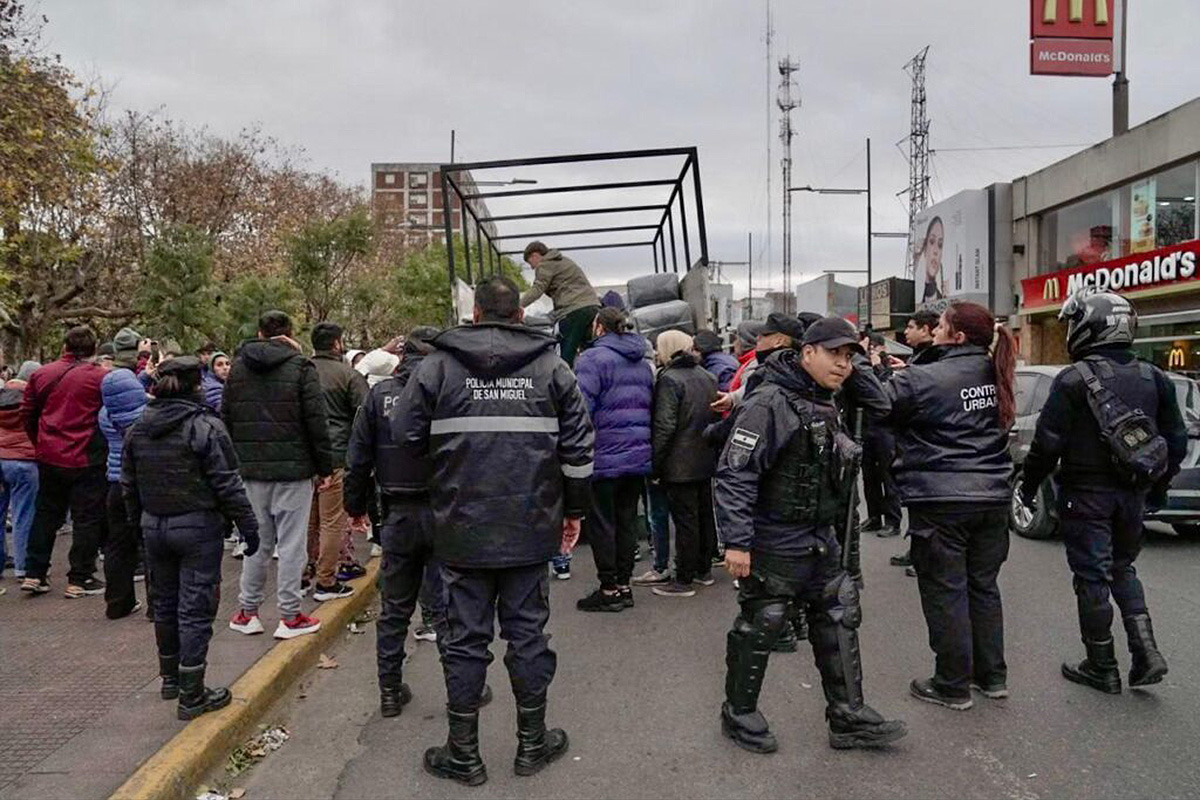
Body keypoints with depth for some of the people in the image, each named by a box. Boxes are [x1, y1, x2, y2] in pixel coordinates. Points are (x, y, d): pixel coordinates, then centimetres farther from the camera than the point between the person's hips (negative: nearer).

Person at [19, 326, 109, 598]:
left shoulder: (41, 374, 6)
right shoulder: (101, 377, -11)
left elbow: (27, 413, 12)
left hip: (49, 459, 5)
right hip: (87, 460, -5)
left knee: (46, 514, 18)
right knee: (87, 519, 4)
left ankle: (34, 574, 21)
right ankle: (80, 580, 8)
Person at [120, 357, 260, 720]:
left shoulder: (137, 429, 6)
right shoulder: (205, 426, -14)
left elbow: (129, 485, 13)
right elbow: (227, 484, -15)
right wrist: (248, 525, -9)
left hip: (154, 527, 7)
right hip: (198, 526, -6)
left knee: (165, 603, 20)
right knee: (196, 608, -1)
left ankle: (170, 678, 35)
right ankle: (191, 695, 3)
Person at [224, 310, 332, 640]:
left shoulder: (238, 368, 9)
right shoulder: (300, 367, -5)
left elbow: (226, 420, 12)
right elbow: (316, 421, -8)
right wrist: (326, 467, -3)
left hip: (252, 469, 5)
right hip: (293, 468, -5)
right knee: (291, 542, 0)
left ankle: (247, 612, 20)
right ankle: (290, 616, 4)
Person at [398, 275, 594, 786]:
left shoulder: (438, 365, -2)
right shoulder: (552, 367, 1)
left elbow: (406, 437, 2)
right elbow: (578, 444, 2)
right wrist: (574, 509, 12)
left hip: (462, 530, -1)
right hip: (531, 529, 1)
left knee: (465, 638, 9)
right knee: (527, 634, 12)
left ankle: (463, 754, 20)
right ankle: (532, 744, 26)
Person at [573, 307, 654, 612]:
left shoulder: (591, 359, -10)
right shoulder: (643, 363, 16)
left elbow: (582, 409, -17)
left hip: (604, 458, -7)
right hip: (639, 458, 7)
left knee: (601, 523, 2)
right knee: (627, 519, 13)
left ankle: (609, 589, 6)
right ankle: (624, 585, 19)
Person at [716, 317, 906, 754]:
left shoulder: (827, 406, 12)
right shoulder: (770, 402, -19)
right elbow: (735, 473, -24)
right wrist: (736, 541, -26)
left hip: (820, 541, 9)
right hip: (774, 543, -9)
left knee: (839, 620, 12)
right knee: (760, 627, 4)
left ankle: (848, 718, 25)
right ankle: (739, 714, 23)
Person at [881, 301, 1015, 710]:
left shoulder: (921, 380, -15)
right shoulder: (994, 377, 7)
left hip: (941, 501, -7)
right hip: (993, 498, 7)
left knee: (945, 592, 4)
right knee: (983, 587, 17)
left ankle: (953, 685, 13)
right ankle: (992, 677, 27)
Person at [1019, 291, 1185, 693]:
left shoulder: (1074, 379, -14)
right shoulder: (1153, 378, 5)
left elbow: (1048, 441, -15)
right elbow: (1176, 441, 10)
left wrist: (1028, 485, -1)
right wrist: (1158, 488, 22)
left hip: (1086, 493, -5)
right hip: (1132, 493, 6)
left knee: (1092, 577, 4)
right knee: (1122, 569, 21)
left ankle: (1102, 667, 13)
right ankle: (1146, 652, 11)